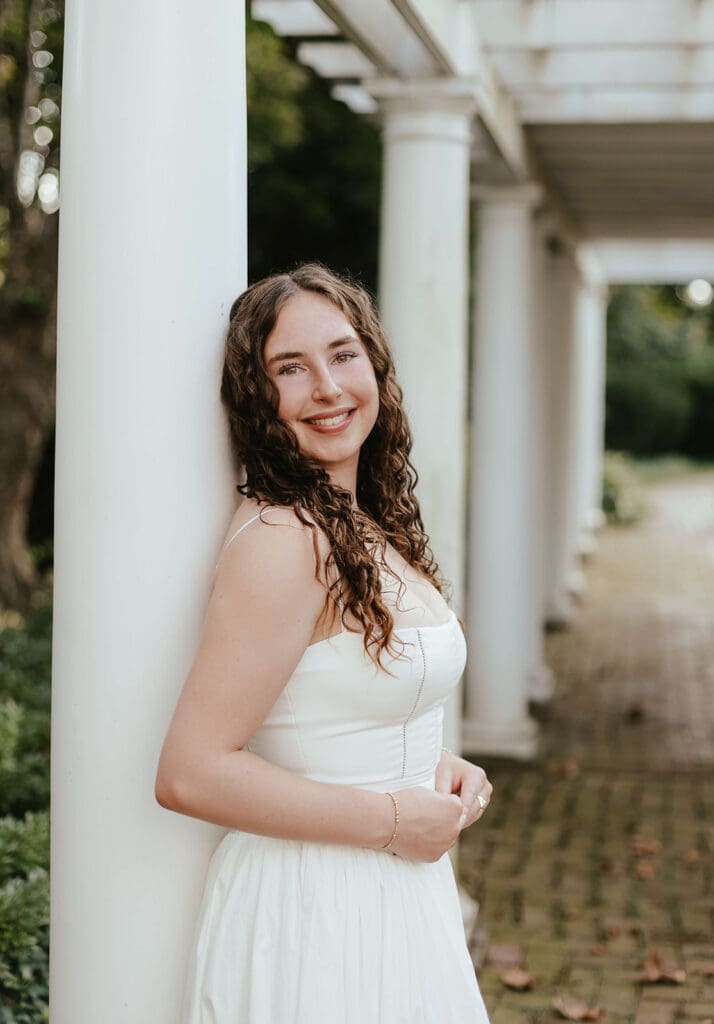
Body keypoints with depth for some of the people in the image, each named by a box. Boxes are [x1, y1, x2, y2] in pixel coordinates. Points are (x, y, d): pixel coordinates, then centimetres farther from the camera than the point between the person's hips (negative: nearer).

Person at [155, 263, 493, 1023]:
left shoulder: (368, 526, 7)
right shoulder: (283, 539, -21)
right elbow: (190, 774, -25)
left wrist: (434, 765, 1)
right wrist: (392, 818, -18)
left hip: (394, 895, 9)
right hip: (313, 908, -9)